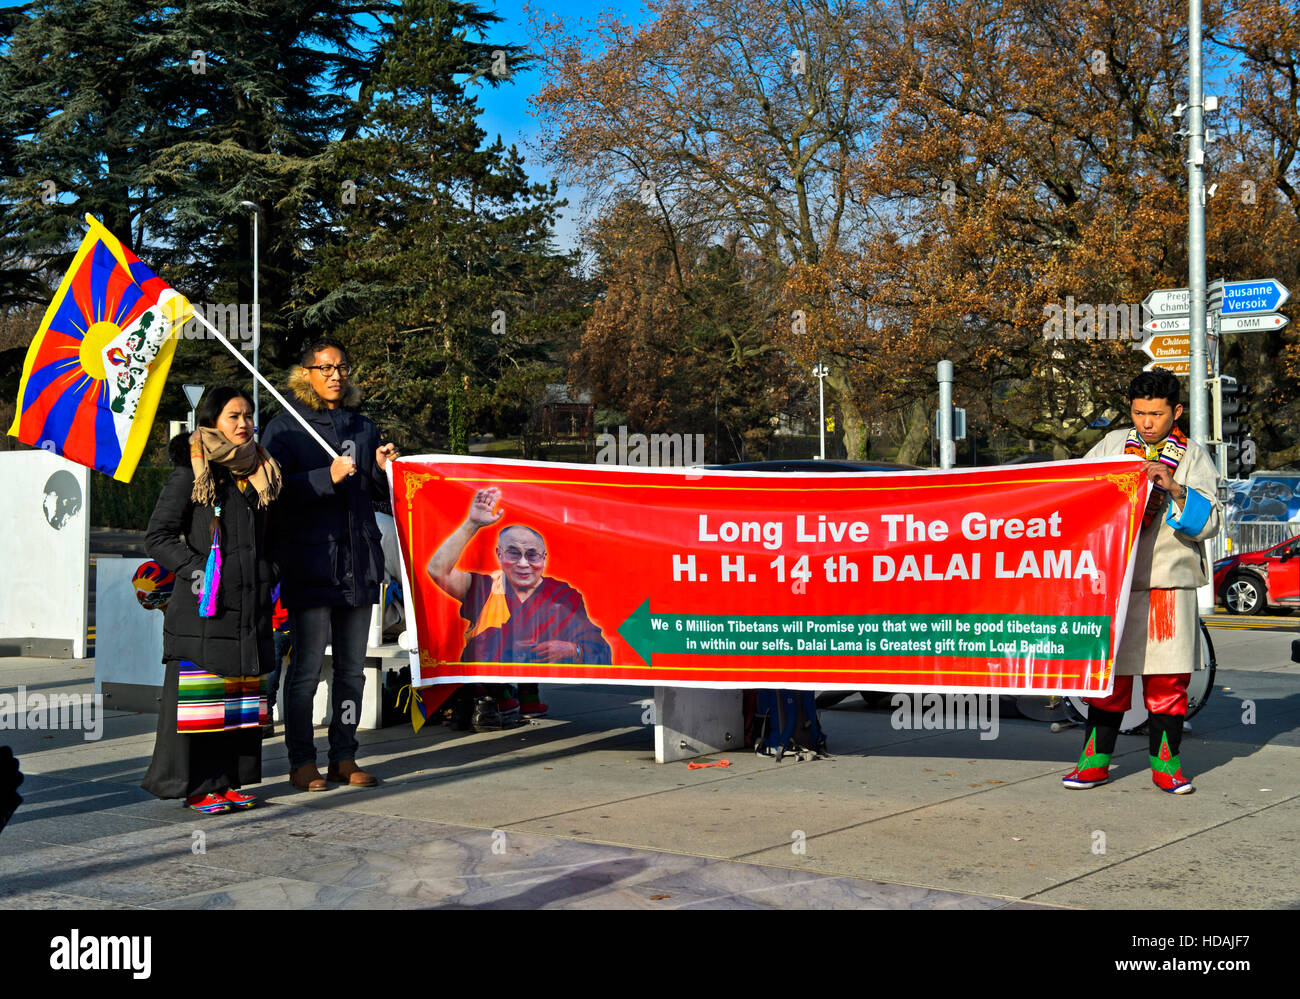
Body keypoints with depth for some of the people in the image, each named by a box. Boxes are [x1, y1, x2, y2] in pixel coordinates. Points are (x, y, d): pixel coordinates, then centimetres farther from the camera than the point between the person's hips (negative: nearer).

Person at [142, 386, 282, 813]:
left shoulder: (260, 472, 15)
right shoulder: (191, 472, -3)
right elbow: (158, 536, -4)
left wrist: (270, 572, 12)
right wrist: (195, 569, -14)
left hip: (251, 604, 6)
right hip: (203, 604, -6)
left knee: (243, 696, 8)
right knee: (200, 696, -4)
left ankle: (228, 779, 17)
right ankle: (196, 784, 6)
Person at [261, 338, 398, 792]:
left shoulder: (362, 426, 17)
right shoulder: (286, 426, 1)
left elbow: (381, 499, 20)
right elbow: (275, 489, -11)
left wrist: (383, 469, 0)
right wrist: (328, 477, -20)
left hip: (358, 561, 5)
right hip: (310, 562, -5)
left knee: (352, 668, 9)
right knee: (306, 667, -5)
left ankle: (344, 758, 18)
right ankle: (302, 762, 5)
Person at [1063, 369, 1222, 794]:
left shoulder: (1193, 456, 4)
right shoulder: (1112, 444, 11)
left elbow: (1209, 521, -6)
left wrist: (1174, 490, -21)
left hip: (1168, 583, -1)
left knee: (1167, 678, 1)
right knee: (1108, 672, 5)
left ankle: (1165, 764, 13)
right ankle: (1095, 761, 13)